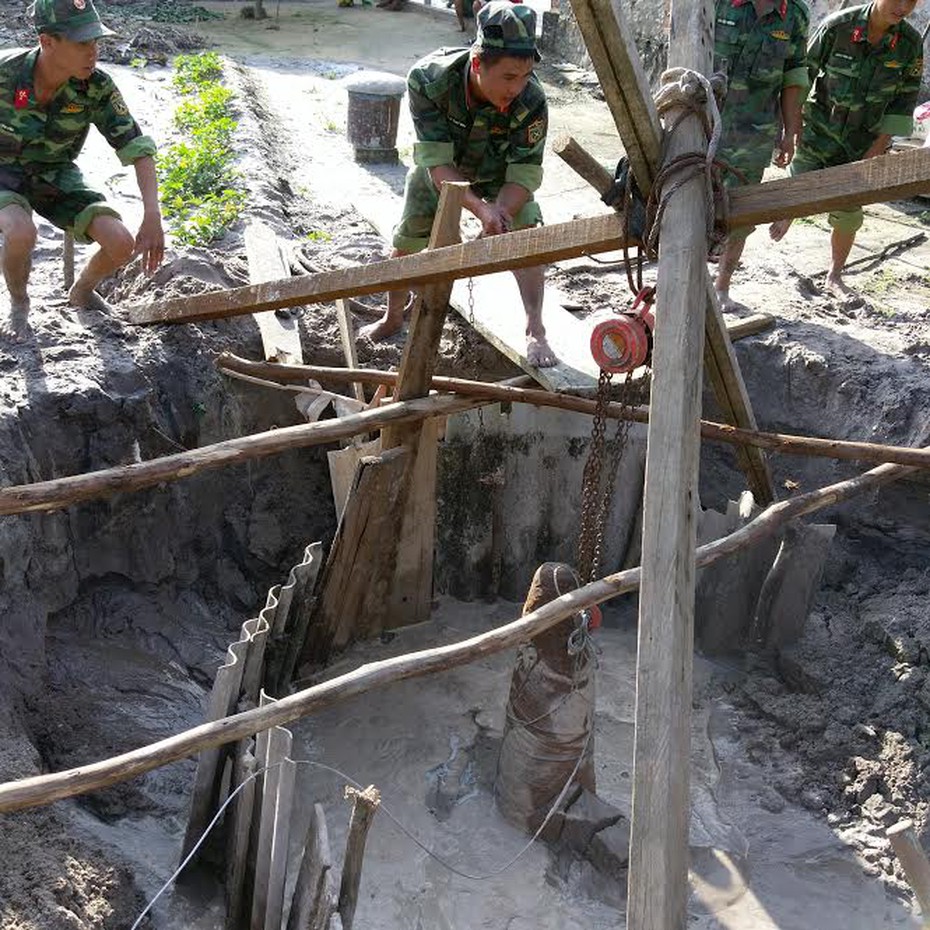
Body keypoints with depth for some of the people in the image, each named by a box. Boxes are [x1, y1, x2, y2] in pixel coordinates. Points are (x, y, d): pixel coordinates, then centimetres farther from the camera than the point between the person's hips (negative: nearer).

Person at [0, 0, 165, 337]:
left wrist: (152, 216, -31)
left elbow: (138, 148, -19)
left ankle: (81, 293, 17)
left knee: (121, 244, -18)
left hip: (57, 178, 3)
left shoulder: (97, 87, -22)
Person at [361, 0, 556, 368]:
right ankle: (393, 317, 38)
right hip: (439, 171, 1)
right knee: (406, 243, 11)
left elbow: (523, 176, -32)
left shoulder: (531, 102, -38)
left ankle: (535, 331, -17)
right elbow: (438, 164, -39)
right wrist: (482, 209, -54)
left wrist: (499, 216, -52)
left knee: (525, 235, -24)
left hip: (498, 174, -1)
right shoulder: (428, 80, -40)